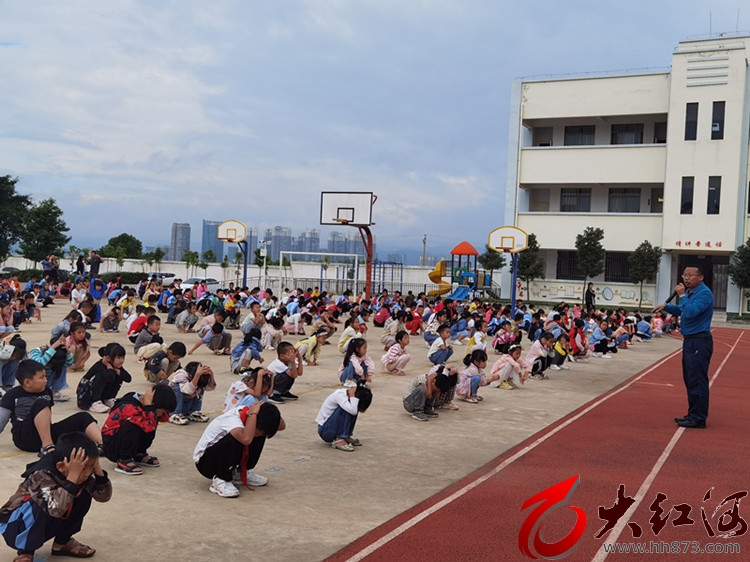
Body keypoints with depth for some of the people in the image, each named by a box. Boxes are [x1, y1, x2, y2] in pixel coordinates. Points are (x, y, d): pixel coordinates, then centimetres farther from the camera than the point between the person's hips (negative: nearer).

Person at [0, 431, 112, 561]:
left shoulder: (82, 475, -13)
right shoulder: (41, 476, -34)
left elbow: (104, 495, -12)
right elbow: (56, 509, -48)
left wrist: (97, 468, -24)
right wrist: (72, 476, -47)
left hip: (46, 525, 7)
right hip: (15, 526, -6)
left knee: (85, 496, -9)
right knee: (37, 505, -36)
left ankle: (62, 542, 8)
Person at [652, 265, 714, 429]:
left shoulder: (704, 294, -15)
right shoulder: (690, 292, 13)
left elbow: (690, 312, -27)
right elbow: (681, 311, 29)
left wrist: (681, 295, -17)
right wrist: (666, 306, 14)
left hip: (699, 343, -10)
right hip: (689, 341, 10)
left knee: (697, 381, -8)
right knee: (690, 380, 14)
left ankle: (698, 418, -3)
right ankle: (693, 415, 22)